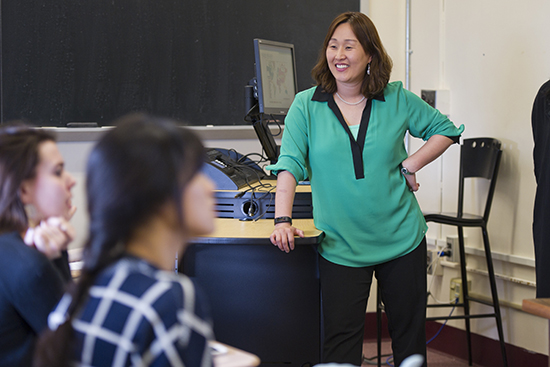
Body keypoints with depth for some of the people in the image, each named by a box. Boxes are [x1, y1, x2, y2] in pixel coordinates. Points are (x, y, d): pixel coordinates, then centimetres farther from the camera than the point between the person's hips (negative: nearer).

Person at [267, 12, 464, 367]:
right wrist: (283, 220, -21)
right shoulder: (306, 105, -2)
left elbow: (445, 129, 12)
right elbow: (290, 164, -9)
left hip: (401, 238, 2)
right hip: (340, 244, -1)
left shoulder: (397, 99, 1)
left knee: (410, 333, 12)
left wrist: (410, 165, -1)